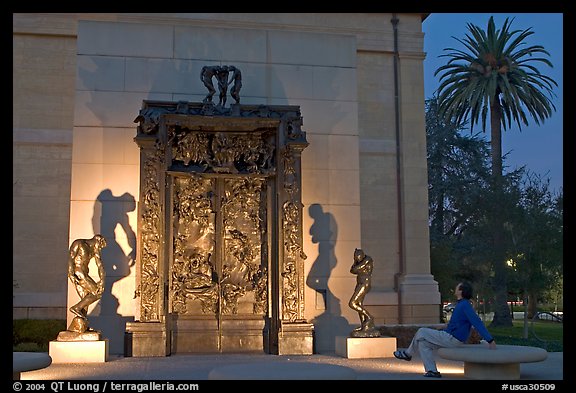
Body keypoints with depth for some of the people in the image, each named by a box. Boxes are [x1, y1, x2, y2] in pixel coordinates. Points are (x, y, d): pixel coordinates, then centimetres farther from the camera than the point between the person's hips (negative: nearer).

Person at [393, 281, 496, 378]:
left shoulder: (465, 305, -19)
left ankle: (408, 353, 19)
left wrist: (490, 340, -28)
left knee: (421, 332, -2)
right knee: (423, 343, 10)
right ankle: (432, 371, 5)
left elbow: (477, 323, -24)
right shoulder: (462, 304, 13)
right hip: (451, 338, 10)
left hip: (452, 339, -10)